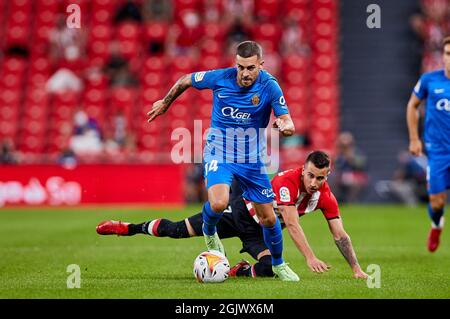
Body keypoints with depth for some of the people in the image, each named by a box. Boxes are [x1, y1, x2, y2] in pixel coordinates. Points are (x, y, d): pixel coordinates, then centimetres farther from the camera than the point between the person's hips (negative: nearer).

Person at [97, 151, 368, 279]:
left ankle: (240, 271, 11)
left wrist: (357, 269, -19)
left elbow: (340, 235, -12)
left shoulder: (326, 197, -17)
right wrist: (310, 257, -44)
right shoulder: (287, 182, -33)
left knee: (270, 269, -24)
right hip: (243, 211, -4)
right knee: (178, 230, -1)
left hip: (260, 231, 4)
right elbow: (292, 224, -38)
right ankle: (128, 228, 22)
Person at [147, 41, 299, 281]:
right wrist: (165, 103, 16)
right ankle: (209, 232, 9)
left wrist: (285, 126, -44)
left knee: (268, 218, 5)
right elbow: (186, 80, 2)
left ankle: (278, 264, 33)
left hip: (251, 159, 1)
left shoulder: (269, 86, -17)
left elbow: (287, 121, -19)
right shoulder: (219, 78, -16)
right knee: (218, 203, -28)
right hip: (219, 153, -1)